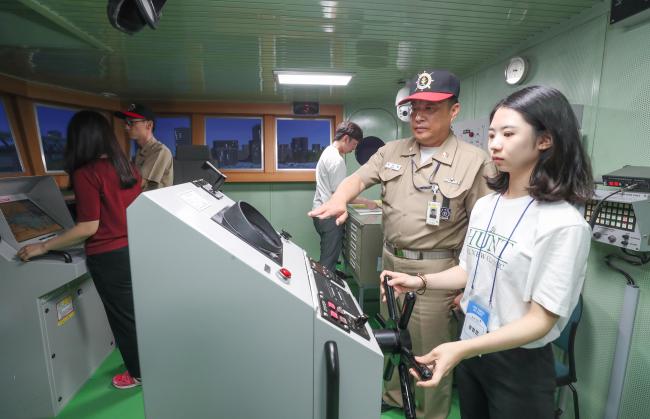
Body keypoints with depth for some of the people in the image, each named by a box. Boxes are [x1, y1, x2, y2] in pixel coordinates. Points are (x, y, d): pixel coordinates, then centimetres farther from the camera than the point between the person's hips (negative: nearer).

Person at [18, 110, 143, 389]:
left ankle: (139, 374, 29)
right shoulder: (127, 166, 4)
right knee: (136, 311, 22)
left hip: (110, 258, -6)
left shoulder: (85, 174, -17)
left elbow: (88, 228, -18)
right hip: (135, 249, 7)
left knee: (124, 317, 11)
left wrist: (43, 247, -8)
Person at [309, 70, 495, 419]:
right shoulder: (391, 152, 3)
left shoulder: (474, 162, -11)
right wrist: (338, 200, -25)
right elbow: (357, 178, -3)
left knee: (430, 350, 11)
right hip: (390, 261, 5)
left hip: (435, 269, -5)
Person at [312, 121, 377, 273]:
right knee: (329, 261, -1)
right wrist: (366, 202, -13)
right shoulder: (337, 160, -19)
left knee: (326, 256, 21)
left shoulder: (327, 151, 13)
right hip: (329, 216, -10)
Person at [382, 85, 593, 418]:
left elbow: (540, 320, -21)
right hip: (471, 349, 6)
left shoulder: (564, 224, -21)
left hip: (519, 365, -5)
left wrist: (461, 349, -31)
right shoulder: (485, 205, -1)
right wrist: (421, 282, -6)